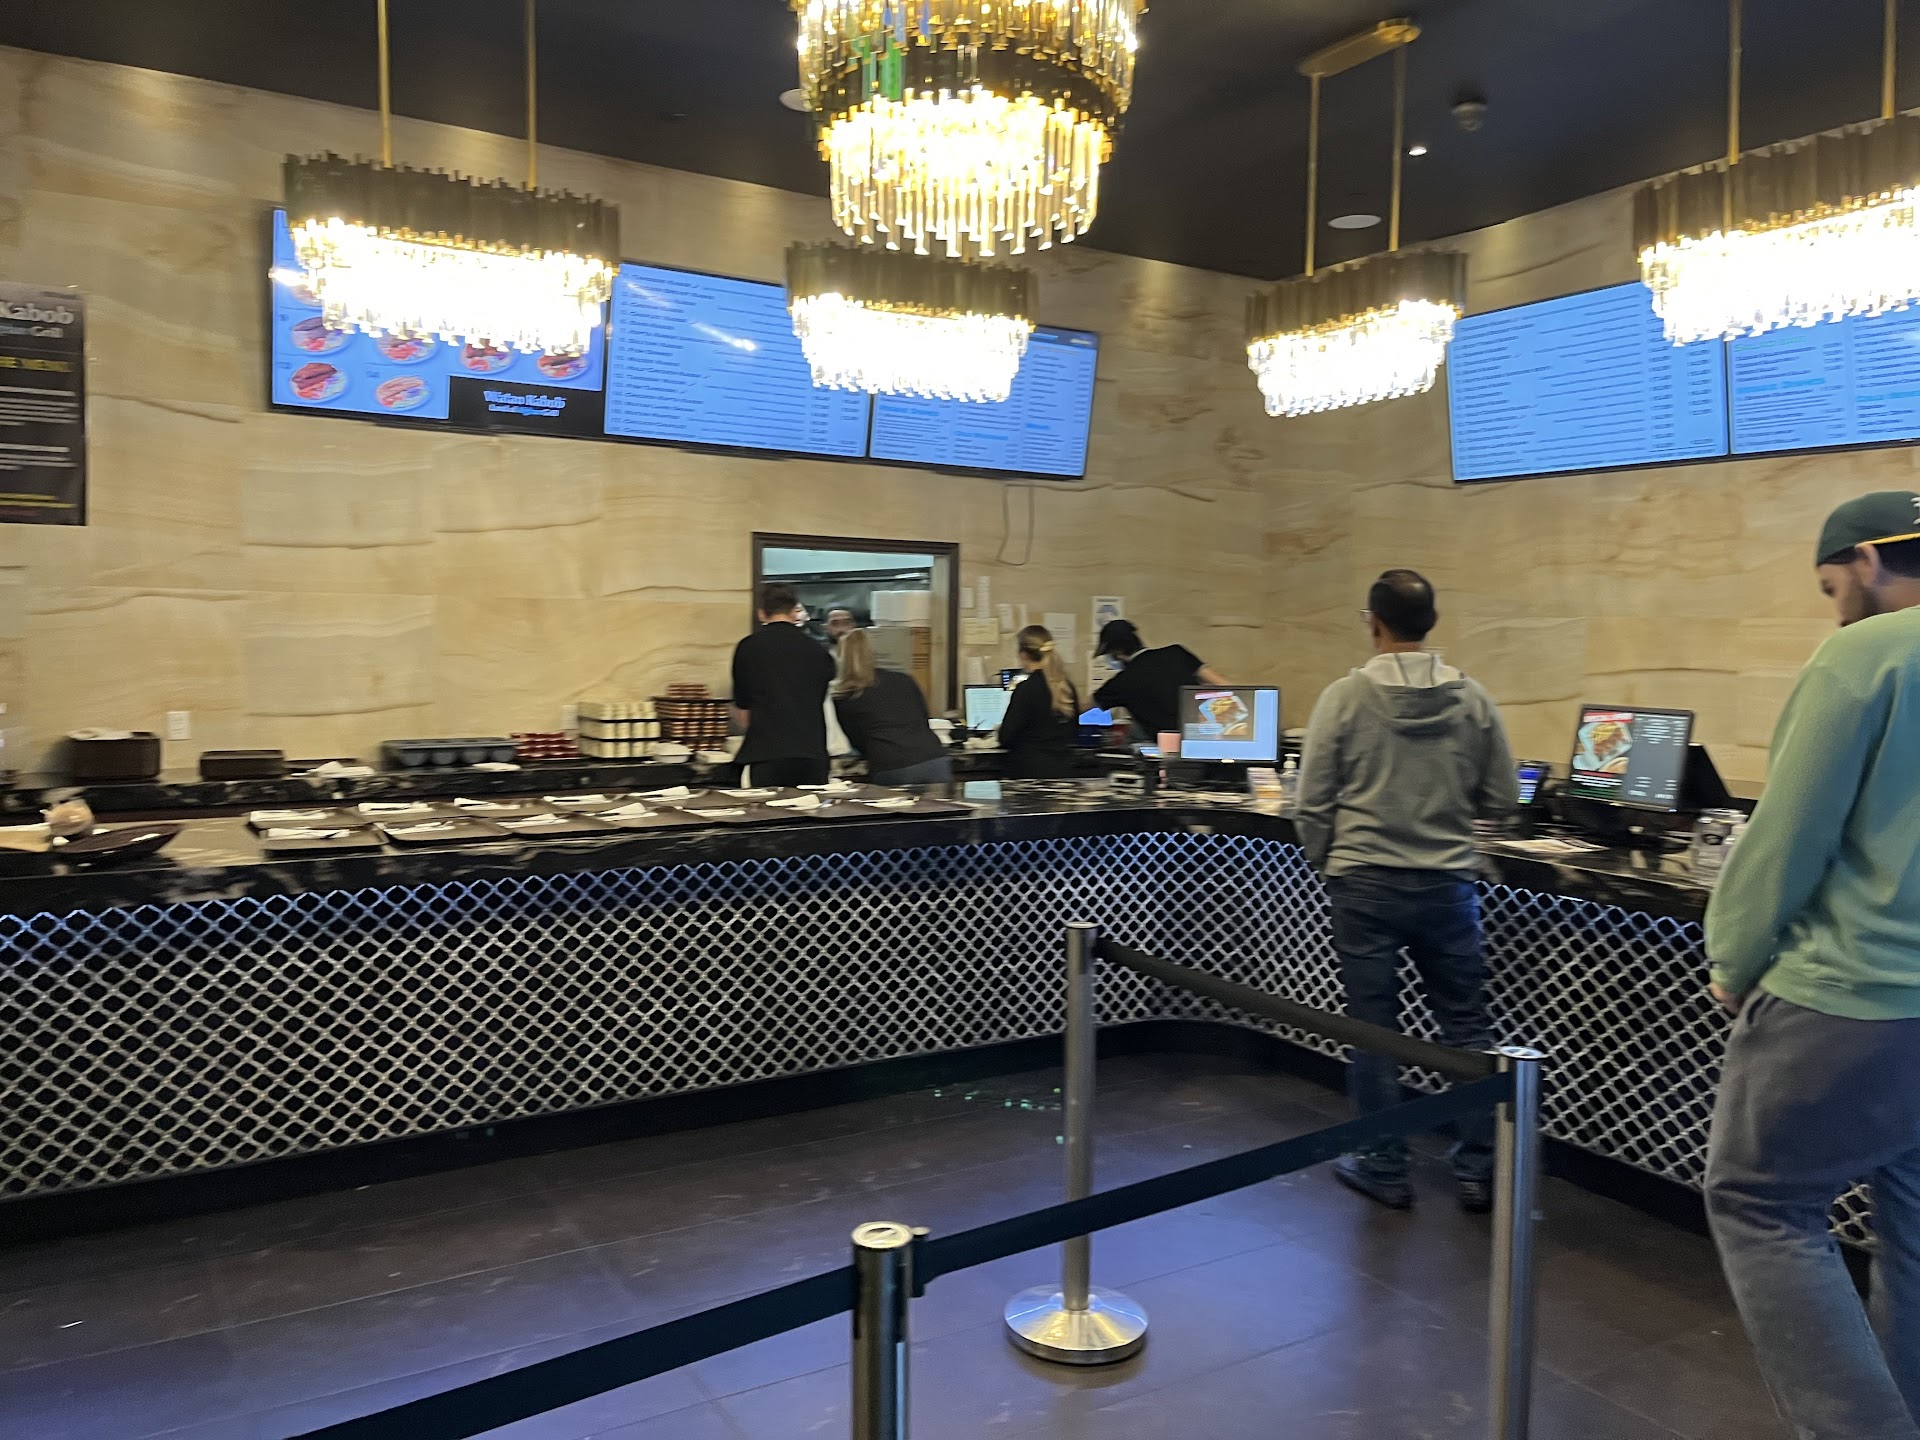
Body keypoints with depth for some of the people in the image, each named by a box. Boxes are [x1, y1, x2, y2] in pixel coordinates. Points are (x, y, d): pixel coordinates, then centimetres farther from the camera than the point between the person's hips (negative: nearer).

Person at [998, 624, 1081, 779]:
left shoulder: (1026, 689, -14)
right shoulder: (1068, 687, 6)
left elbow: (1006, 737, -14)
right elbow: (1075, 733, 17)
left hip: (1030, 772, -7)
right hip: (1063, 770, 7)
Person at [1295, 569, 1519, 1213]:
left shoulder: (1344, 698, -10)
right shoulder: (1472, 699, -3)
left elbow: (1312, 807, -7)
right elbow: (1504, 799, 2)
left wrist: (1329, 866, 10)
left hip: (1364, 886, -2)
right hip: (1447, 885, 2)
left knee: (1374, 1029, 8)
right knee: (1467, 1028, 13)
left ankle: (1385, 1170, 19)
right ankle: (1478, 1171, 21)